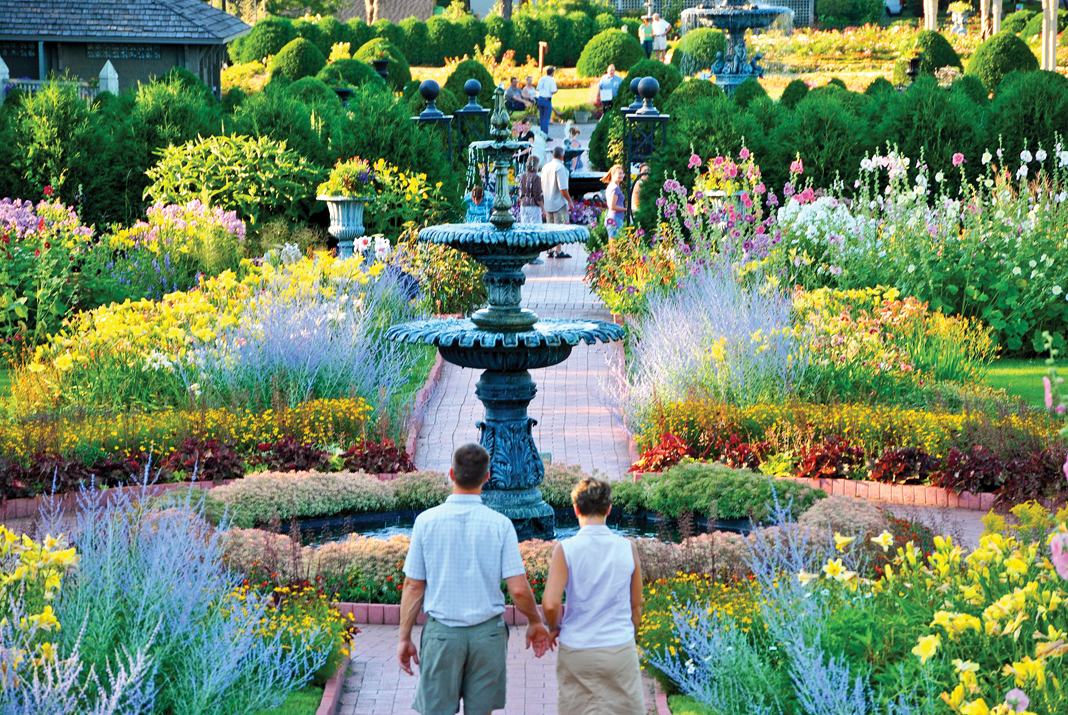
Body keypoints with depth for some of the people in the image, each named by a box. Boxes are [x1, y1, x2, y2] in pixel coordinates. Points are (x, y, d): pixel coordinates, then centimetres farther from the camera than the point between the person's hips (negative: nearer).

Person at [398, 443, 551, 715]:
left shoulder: (426, 521, -6)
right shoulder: (500, 524, -7)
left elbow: (413, 586, -2)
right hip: (487, 632, 1)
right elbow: (519, 590, -9)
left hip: (441, 634, 0)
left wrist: (405, 637, 7)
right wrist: (536, 623, 10)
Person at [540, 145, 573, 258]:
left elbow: (542, 187, 15)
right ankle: (558, 251, -4)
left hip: (548, 202, 7)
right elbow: (563, 189, -19)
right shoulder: (560, 167, -16)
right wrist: (570, 201, -11)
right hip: (559, 203, -7)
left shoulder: (545, 167, 8)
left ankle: (550, 251, 16)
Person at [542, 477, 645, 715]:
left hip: (576, 650, -1)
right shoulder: (627, 548, -1)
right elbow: (636, 606, 8)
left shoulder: (566, 549, -8)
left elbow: (550, 604, -16)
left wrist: (555, 626, 5)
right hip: (620, 650, 1)